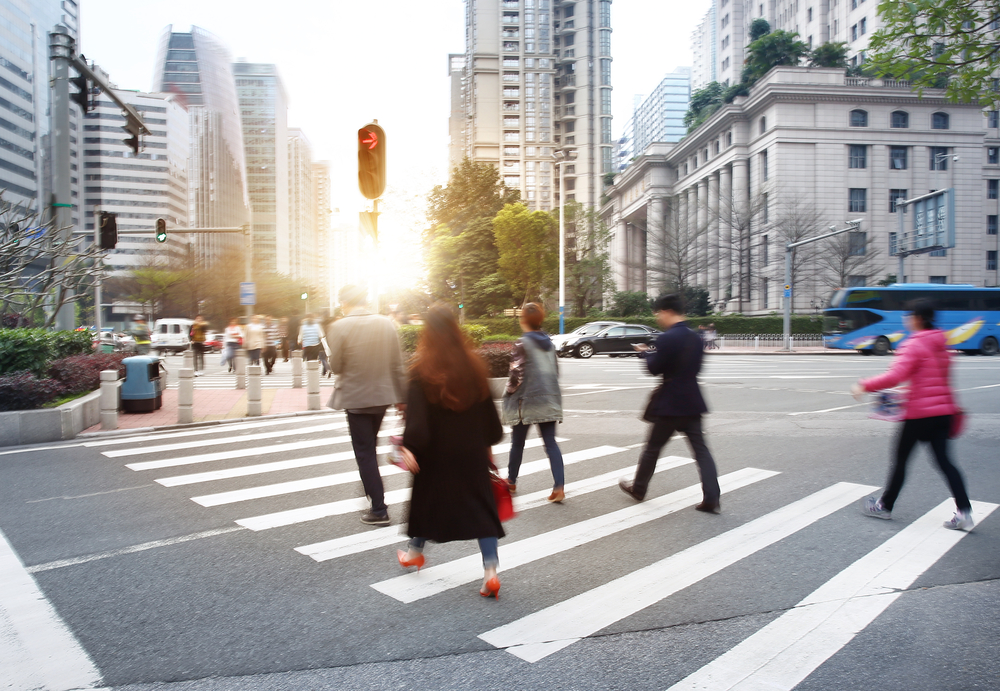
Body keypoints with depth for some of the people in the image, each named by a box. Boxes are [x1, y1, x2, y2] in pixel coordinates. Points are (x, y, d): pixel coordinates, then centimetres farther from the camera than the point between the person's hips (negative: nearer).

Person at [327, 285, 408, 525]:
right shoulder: (385, 323, -3)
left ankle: (379, 510, 4)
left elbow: (335, 366, -10)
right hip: (382, 395, 5)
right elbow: (398, 365, 0)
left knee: (364, 453, 4)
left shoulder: (339, 327, -14)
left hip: (355, 398, -5)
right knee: (370, 447, 25)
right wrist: (402, 397, 8)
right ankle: (372, 491, 41)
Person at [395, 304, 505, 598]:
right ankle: (490, 571, -3)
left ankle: (415, 551, 42)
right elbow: (487, 409, 5)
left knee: (427, 497, 19)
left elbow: (416, 414, -21)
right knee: (479, 502, 4)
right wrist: (488, 442, 16)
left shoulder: (422, 370, -12)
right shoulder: (473, 365, -2)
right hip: (472, 451, 2)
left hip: (436, 452, -2)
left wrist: (409, 447, -22)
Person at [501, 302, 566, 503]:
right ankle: (559, 487, -7)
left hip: (527, 401, -5)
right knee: (551, 443, 3)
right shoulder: (548, 342, 9)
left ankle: (511, 481, 27)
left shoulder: (523, 343, -11)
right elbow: (555, 369, 14)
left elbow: (517, 373, -15)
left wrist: (508, 394, -1)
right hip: (549, 400, 5)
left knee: (517, 443, 11)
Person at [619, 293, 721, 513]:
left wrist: (645, 353, 7)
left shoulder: (667, 338, -17)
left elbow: (654, 368, -13)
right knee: (701, 449, 6)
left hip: (670, 404, -6)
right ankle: (711, 499, 1)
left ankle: (638, 489, 25)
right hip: (692, 402, 7)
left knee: (652, 447, 9)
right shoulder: (695, 338, 7)